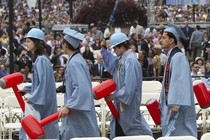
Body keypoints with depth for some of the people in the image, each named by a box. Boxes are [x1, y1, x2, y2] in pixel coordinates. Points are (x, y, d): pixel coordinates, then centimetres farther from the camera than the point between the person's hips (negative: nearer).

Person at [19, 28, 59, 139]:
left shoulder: (41, 60, -17)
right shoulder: (38, 59, 13)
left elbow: (43, 83, -21)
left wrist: (32, 98, -16)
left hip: (42, 104, -10)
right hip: (40, 101, 10)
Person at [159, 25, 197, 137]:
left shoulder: (178, 57, -16)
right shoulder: (170, 56, 13)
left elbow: (181, 81, -22)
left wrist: (176, 104, -26)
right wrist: (163, 104, 21)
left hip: (177, 106, -9)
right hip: (170, 103, 9)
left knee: (177, 134, -6)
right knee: (169, 132, 10)